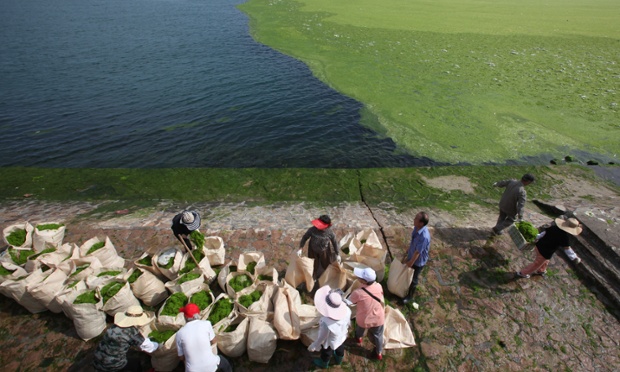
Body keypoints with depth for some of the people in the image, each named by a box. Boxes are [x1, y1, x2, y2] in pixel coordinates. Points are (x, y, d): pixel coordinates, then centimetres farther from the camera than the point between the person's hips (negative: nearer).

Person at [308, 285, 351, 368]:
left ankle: (324, 364, 62)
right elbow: (348, 323, -10)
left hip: (329, 343, -4)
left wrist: (314, 345, -7)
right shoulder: (347, 310, -34)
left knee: (326, 354, 31)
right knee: (340, 349, 37)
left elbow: (322, 337, -28)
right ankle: (339, 360, 68)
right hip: (341, 337, 4)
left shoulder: (326, 323, -49)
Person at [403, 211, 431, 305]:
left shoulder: (424, 236, -39)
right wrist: (408, 249, 19)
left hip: (418, 261, -7)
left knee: (413, 279, 15)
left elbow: (418, 252, -29)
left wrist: (411, 262, -18)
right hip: (411, 255, 7)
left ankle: (410, 297, 38)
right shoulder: (416, 228, -14)